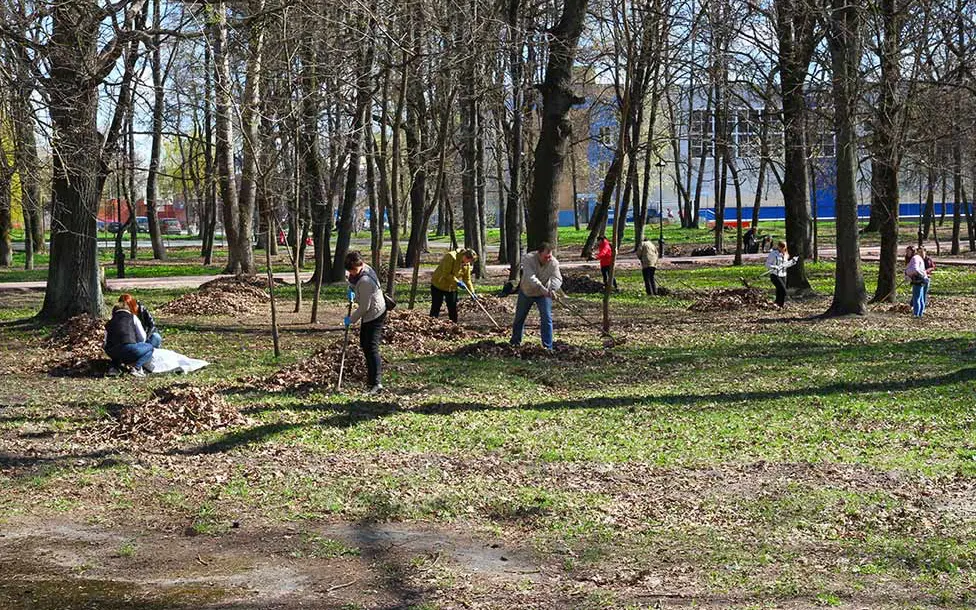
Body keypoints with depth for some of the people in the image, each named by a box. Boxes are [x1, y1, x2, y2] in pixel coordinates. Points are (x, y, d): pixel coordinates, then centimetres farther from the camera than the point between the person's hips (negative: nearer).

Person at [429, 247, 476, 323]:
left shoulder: (467, 264, -1)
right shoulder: (451, 257, -24)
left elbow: (467, 279, 5)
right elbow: (446, 274, -27)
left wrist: (472, 292, -5)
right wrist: (457, 282, -30)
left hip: (452, 288, 6)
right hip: (438, 285, -6)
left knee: (453, 309, 6)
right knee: (435, 308, -3)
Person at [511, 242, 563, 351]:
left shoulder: (553, 262, -22)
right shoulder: (528, 259, -29)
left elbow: (557, 278, -33)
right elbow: (530, 277, -41)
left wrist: (552, 289, -55)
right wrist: (542, 289, -54)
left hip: (544, 294, 0)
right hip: (526, 292, 0)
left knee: (547, 319, -12)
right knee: (519, 317, 14)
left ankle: (548, 346, -6)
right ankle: (515, 342, 36)